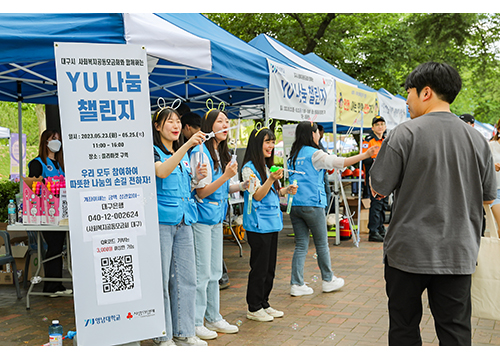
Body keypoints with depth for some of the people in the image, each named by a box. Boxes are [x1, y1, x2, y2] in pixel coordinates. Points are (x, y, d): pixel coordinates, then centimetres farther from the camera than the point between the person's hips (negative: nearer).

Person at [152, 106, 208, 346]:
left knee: (186, 278, 9)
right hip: (160, 221, -7)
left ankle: (183, 331, 19)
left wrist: (197, 178, 5)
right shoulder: (153, 151, -4)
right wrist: (186, 146, -31)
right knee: (161, 279, -3)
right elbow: (162, 172, -25)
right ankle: (163, 336, 7)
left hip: (183, 220, 7)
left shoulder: (183, 155, 19)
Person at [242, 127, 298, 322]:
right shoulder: (249, 168, -10)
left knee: (270, 266, 12)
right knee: (260, 267, -3)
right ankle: (253, 308, 7)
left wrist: (286, 190, 6)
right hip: (258, 225, -9)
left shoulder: (267, 166, 16)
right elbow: (258, 195, -16)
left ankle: (264, 304, 22)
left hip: (272, 222, 9)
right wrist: (272, 179, -28)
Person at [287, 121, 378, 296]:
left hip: (294, 205, 6)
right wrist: (365, 155, -22)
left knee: (301, 245, 8)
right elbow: (339, 162, -19)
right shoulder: (315, 154, -8)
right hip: (312, 205, -6)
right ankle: (328, 280, 21)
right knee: (322, 244, 9)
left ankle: (297, 285, 5)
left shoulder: (293, 155, 12)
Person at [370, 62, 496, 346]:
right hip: (458, 255, 3)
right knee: (456, 330, 10)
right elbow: (488, 196, 10)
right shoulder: (477, 139, 2)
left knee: (404, 327, 12)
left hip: (409, 251, -3)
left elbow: (378, 188, -8)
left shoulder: (405, 134, -11)